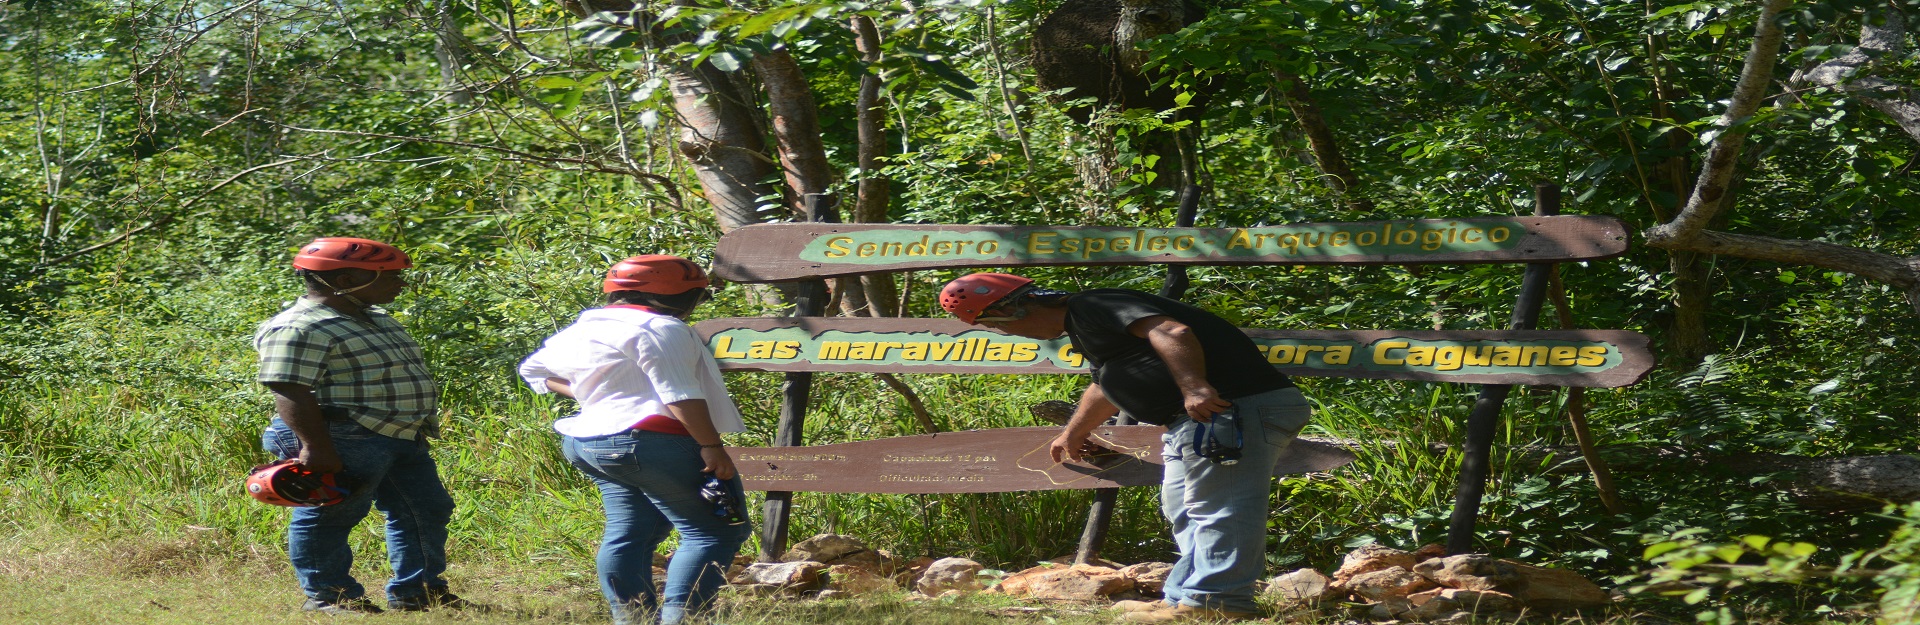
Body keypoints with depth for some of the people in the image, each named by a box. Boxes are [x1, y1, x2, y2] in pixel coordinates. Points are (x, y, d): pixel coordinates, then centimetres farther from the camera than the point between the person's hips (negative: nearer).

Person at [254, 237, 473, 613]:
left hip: (404, 440, 10)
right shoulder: (298, 329, -16)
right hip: (346, 442, -10)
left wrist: (421, 430, 26)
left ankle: (415, 592, 22)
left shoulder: (377, 320, 17)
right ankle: (326, 596, 11)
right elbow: (291, 393, -22)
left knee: (429, 511, 12)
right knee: (330, 517, -1)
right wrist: (316, 449, -27)